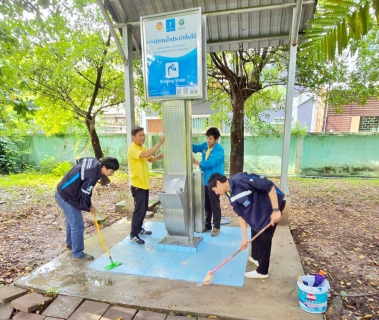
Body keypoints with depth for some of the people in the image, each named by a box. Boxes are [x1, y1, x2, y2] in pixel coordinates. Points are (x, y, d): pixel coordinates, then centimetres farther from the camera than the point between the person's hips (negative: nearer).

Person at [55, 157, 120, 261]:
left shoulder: (94, 162, -7)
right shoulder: (91, 176, -33)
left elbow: (79, 160, 12)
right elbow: (84, 195, -23)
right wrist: (89, 207, -2)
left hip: (64, 192, 10)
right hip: (66, 197, -10)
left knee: (71, 220, 27)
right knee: (77, 225, -3)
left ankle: (70, 243, 47)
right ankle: (77, 253, 13)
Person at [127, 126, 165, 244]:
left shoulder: (142, 148, 12)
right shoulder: (132, 149, -18)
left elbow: (150, 159, 16)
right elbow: (146, 155, -35)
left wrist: (158, 157, -6)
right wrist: (159, 143, -34)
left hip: (145, 184, 9)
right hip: (137, 185, -9)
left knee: (144, 208, 18)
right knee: (139, 209, -5)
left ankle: (139, 228, 33)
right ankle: (133, 235, 6)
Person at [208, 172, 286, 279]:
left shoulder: (240, 179, -31)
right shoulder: (231, 194, -2)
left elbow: (269, 185, -31)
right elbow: (241, 214, 3)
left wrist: (275, 210, -29)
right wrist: (244, 237, 2)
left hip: (274, 202, -9)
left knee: (265, 236, -2)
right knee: (255, 231, 22)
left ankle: (262, 271, 15)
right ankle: (256, 257, 44)